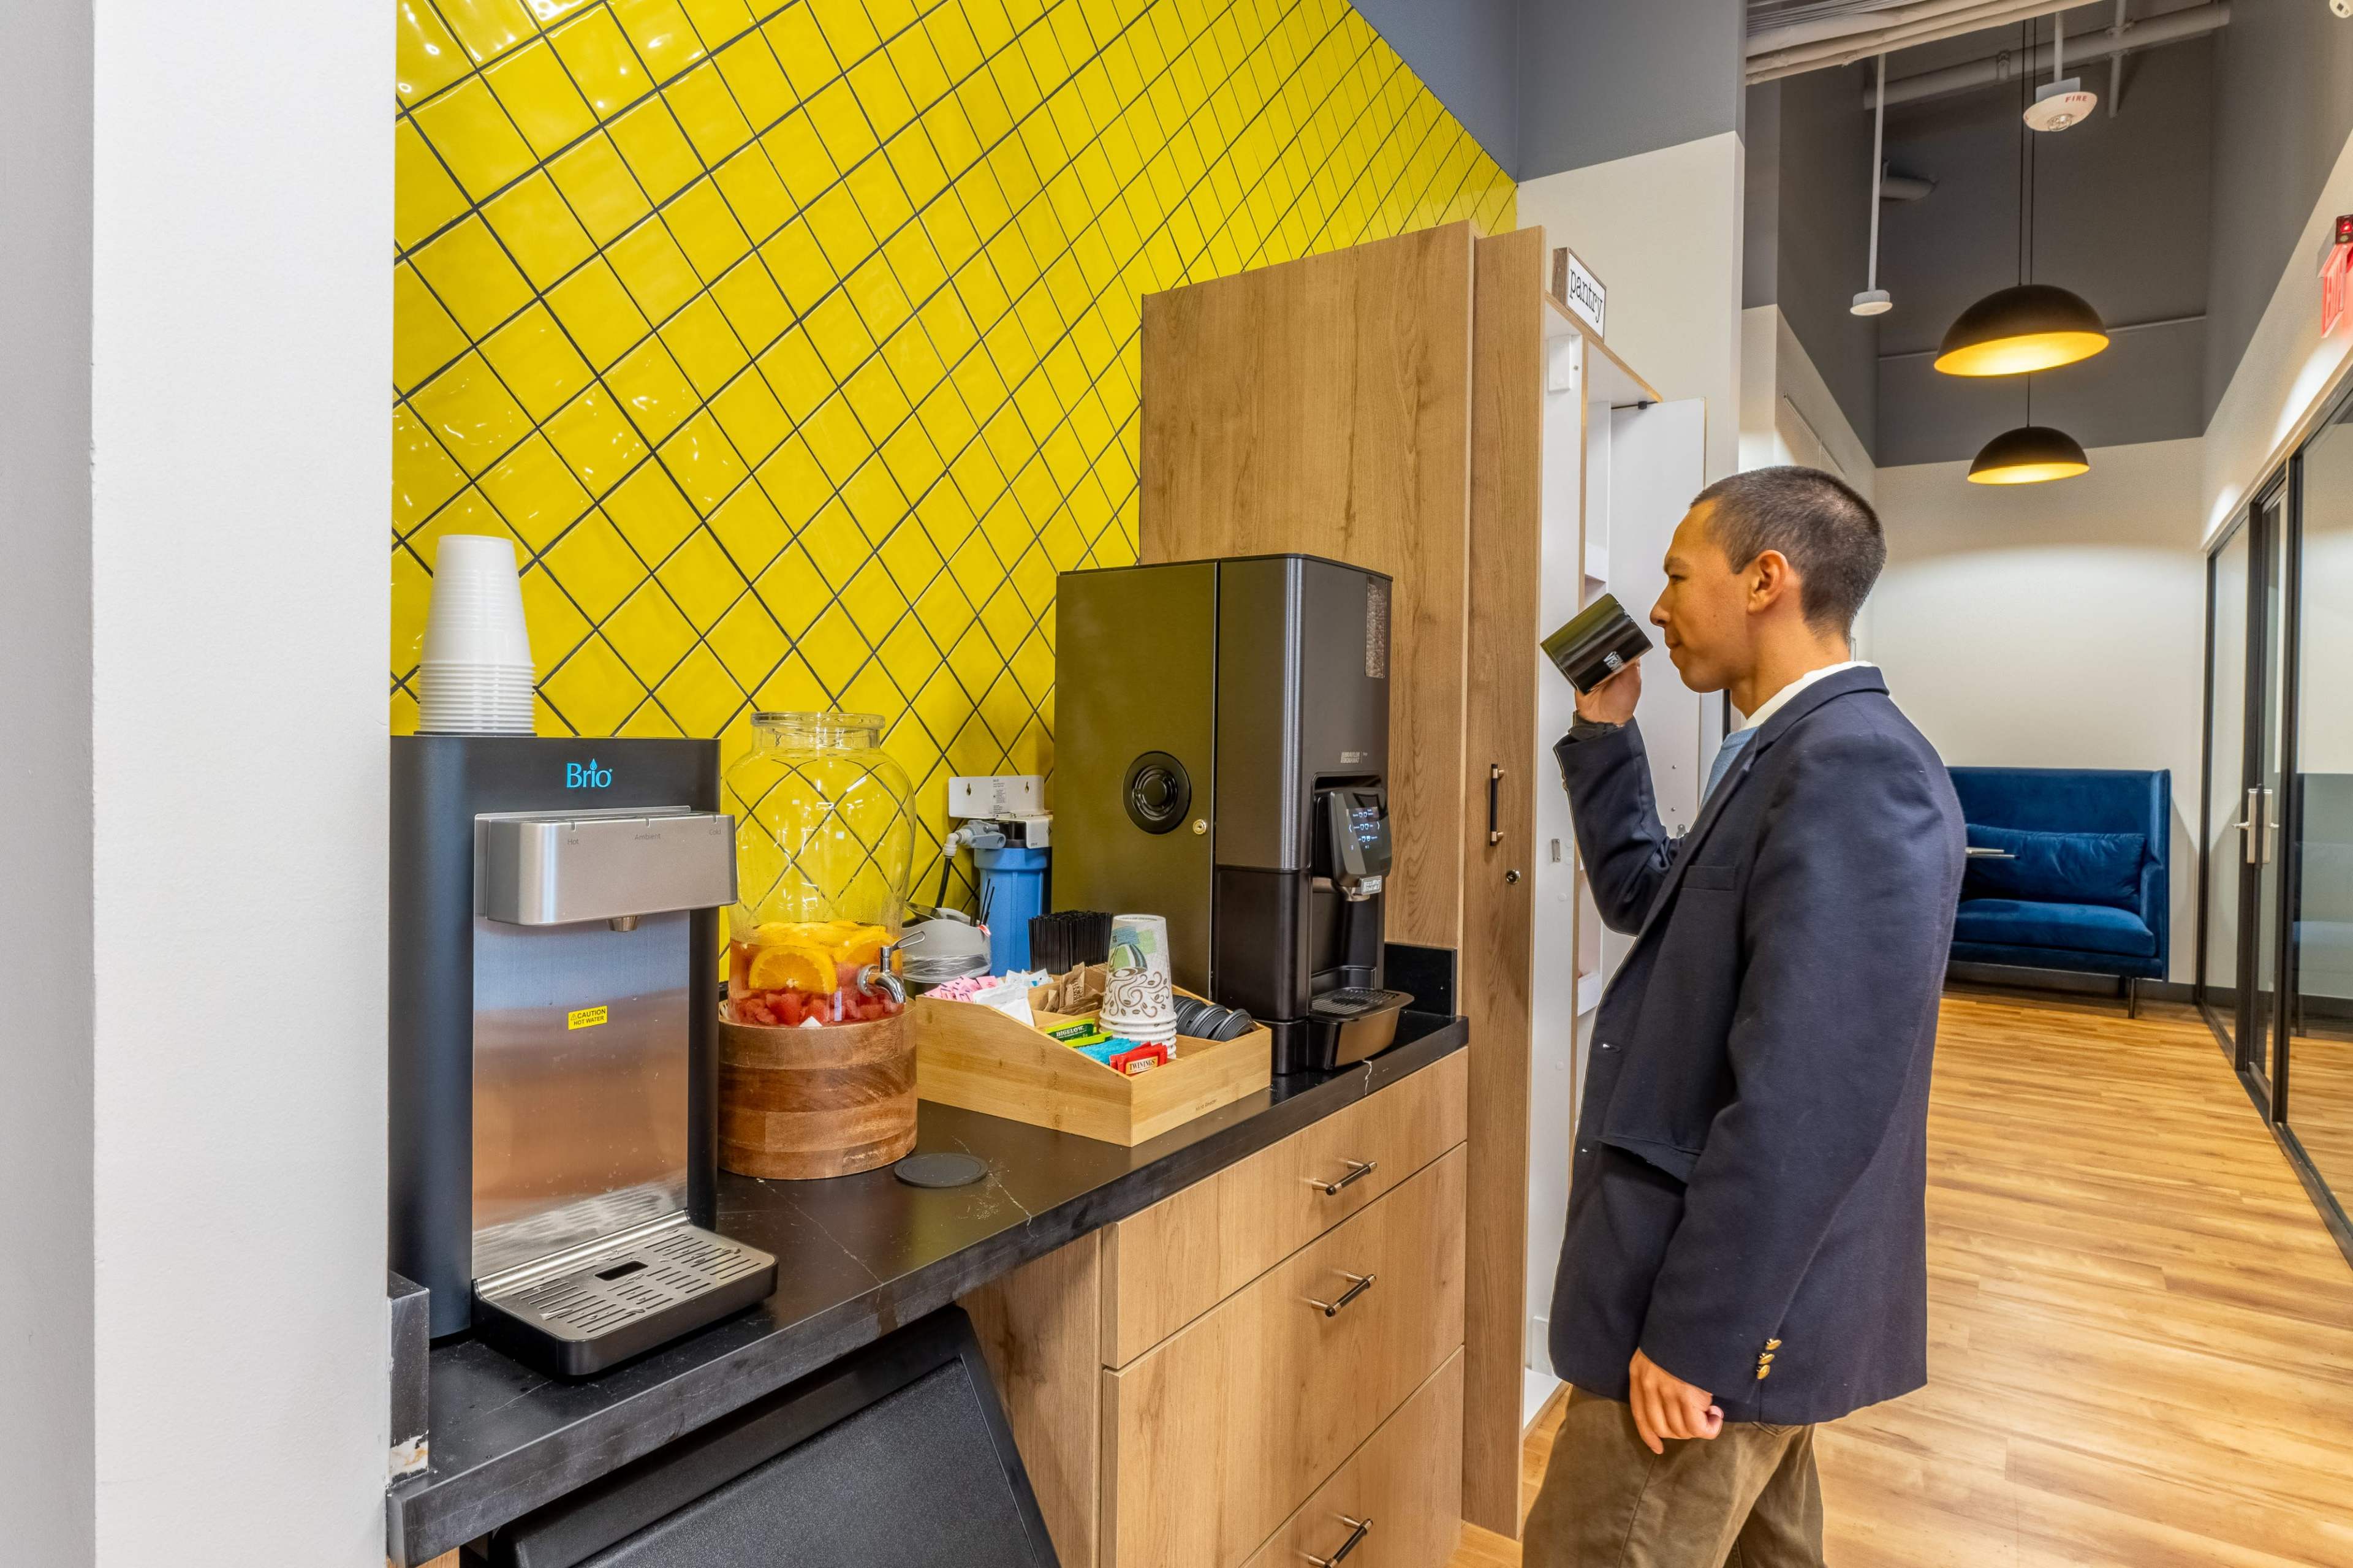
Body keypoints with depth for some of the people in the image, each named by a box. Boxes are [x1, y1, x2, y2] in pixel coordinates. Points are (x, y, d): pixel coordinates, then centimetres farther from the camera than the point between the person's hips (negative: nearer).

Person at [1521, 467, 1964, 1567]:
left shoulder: (1855, 766, -23)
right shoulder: (1802, 751, 9)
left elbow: (1804, 1098, -27)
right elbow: (1645, 899, 20)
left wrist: (1697, 1333, -22)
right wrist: (1606, 734, 12)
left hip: (1728, 1305, -10)